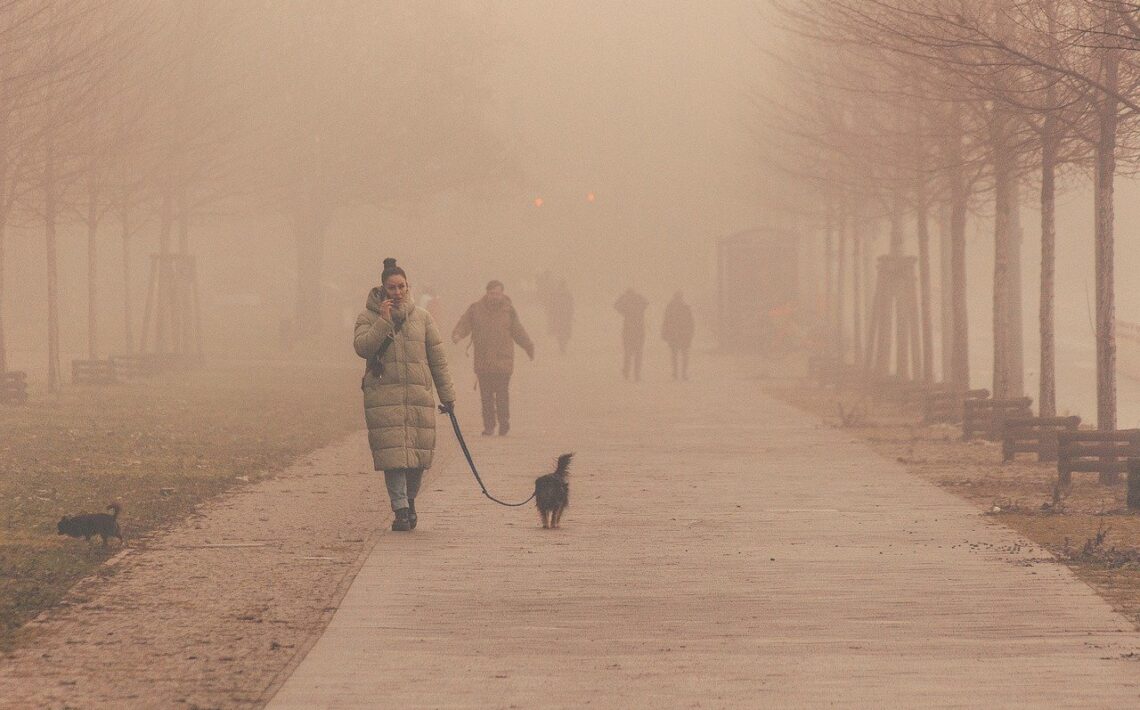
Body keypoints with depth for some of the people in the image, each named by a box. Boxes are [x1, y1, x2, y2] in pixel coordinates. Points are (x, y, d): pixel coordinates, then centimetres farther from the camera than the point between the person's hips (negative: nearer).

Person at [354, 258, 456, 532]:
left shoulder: (422, 318, 11)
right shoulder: (369, 317, 6)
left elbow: (438, 358, 13)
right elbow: (361, 347, -10)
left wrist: (447, 395, 12)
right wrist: (384, 322, -16)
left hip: (419, 395, 2)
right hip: (383, 394, -2)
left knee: (418, 453, 2)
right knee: (393, 454, -10)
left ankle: (409, 501, 23)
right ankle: (401, 510, -9)